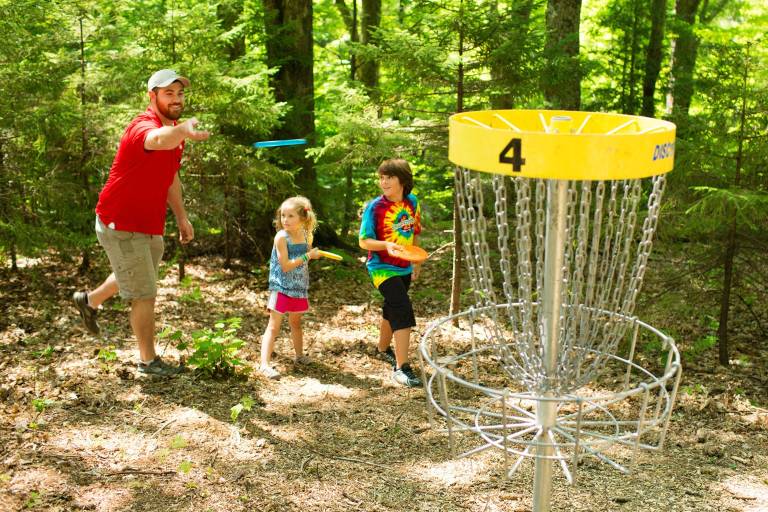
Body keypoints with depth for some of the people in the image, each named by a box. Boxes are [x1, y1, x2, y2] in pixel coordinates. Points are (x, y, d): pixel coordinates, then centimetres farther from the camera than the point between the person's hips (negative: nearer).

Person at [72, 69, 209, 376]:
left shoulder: (174, 133, 4)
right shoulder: (143, 126, -26)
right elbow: (158, 140, -54)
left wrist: (182, 218, 14)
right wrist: (183, 131, -75)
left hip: (150, 226, 10)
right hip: (121, 226, -9)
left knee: (133, 277, 32)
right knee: (145, 294, -1)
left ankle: (90, 301, 57)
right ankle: (148, 360, 16)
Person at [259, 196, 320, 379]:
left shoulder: (306, 236, 1)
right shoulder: (281, 237, -17)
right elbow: (285, 266, -22)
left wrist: (313, 253, 0)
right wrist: (307, 256, -21)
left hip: (299, 288, 6)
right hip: (282, 288, -6)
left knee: (296, 322, 22)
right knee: (274, 326, -9)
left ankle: (299, 356, 39)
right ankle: (265, 364, -12)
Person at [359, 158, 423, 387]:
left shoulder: (412, 203, 0)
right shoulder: (374, 207, -15)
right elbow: (364, 241, -13)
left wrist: (416, 263, 20)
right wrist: (386, 245, -30)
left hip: (404, 268, 6)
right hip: (382, 268, -6)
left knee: (392, 310, 24)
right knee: (403, 309, -21)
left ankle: (384, 349, 48)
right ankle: (401, 368, -19)